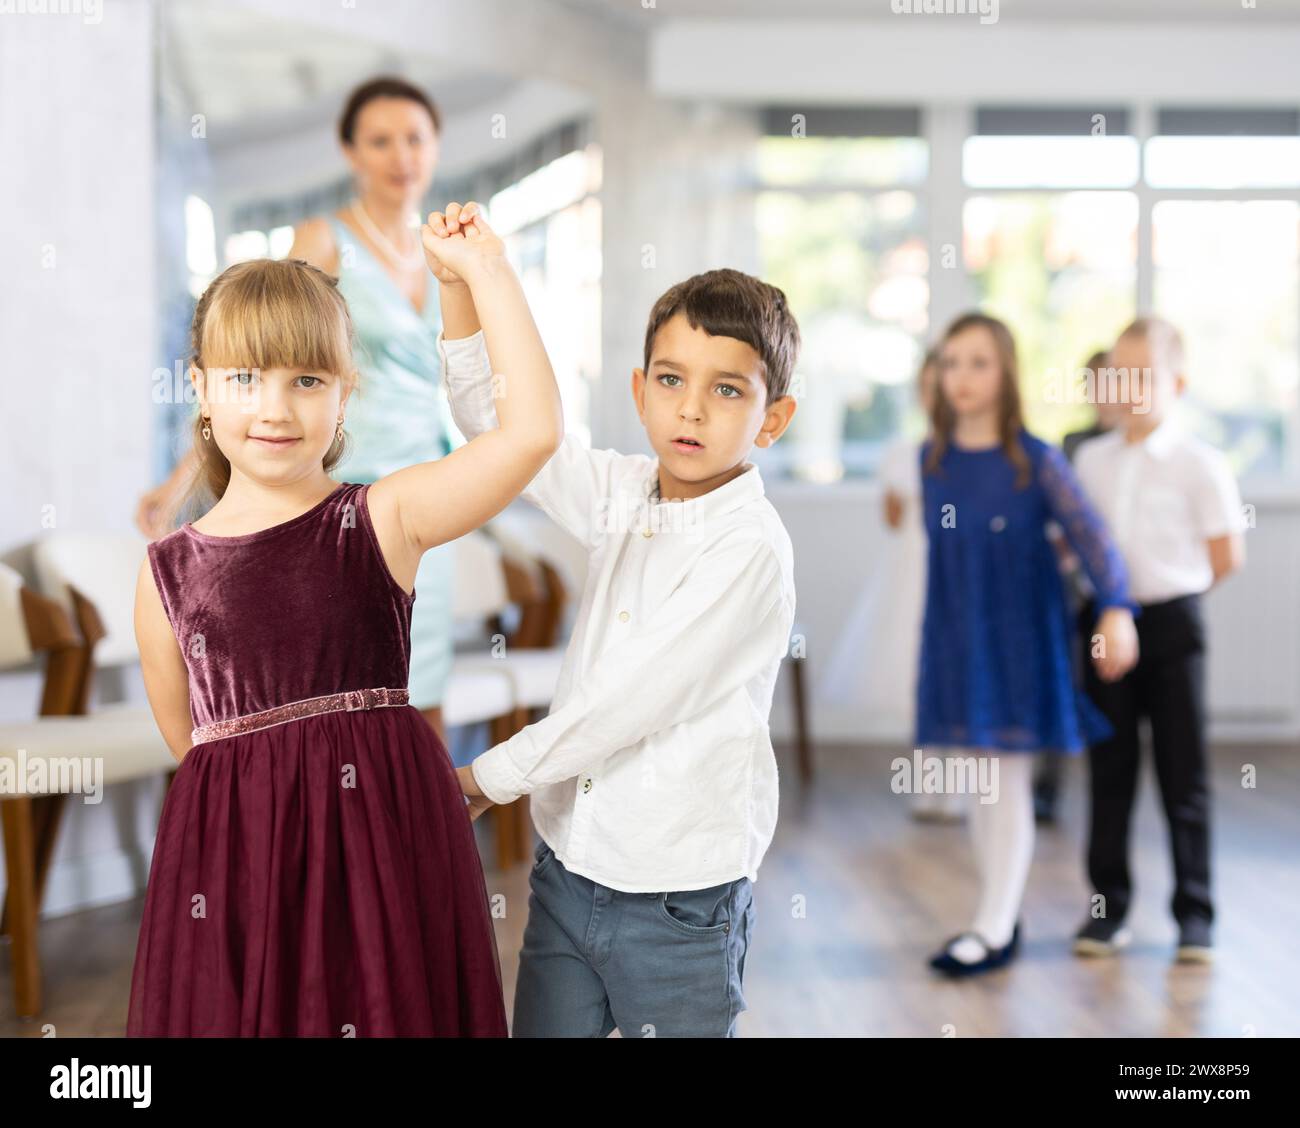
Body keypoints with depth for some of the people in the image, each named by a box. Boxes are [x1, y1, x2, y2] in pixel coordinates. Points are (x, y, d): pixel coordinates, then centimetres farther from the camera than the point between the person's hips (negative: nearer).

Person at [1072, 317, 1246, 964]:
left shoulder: (1198, 464, -6)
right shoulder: (1091, 460, 6)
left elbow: (1227, 558, -3)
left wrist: (1168, 591, 5)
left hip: (1173, 624, -4)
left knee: (1184, 776, 3)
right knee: (1109, 772, 9)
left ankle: (1194, 914, 12)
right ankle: (1108, 906, 18)